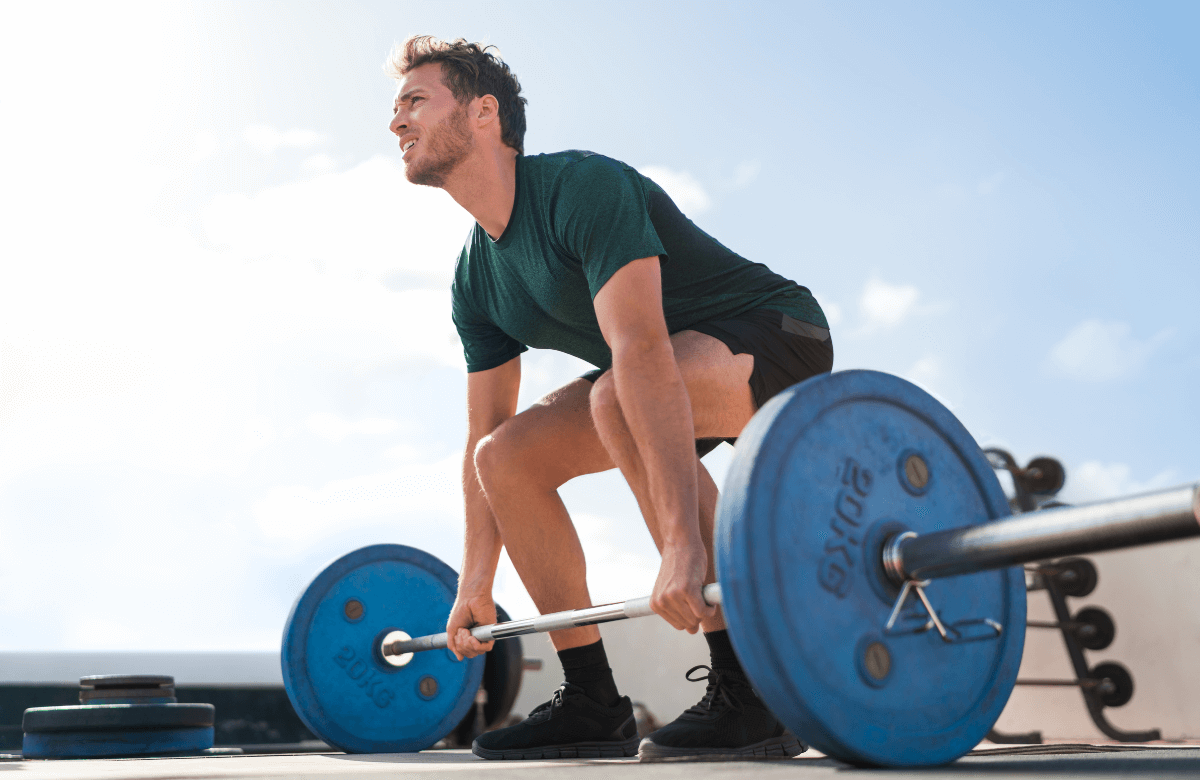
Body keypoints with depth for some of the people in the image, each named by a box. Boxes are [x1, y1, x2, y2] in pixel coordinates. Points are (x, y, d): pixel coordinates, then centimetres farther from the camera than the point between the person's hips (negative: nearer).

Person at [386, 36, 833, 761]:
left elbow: (643, 352, -39)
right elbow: (483, 438, 8)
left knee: (618, 399, -37)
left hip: (779, 341, -8)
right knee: (508, 457, -3)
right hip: (682, 362, 9)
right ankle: (593, 704, 3)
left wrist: (683, 543, -48)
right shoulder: (476, 279, 2)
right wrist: (475, 585, 5)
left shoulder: (583, 188, -26)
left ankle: (752, 696, -31)